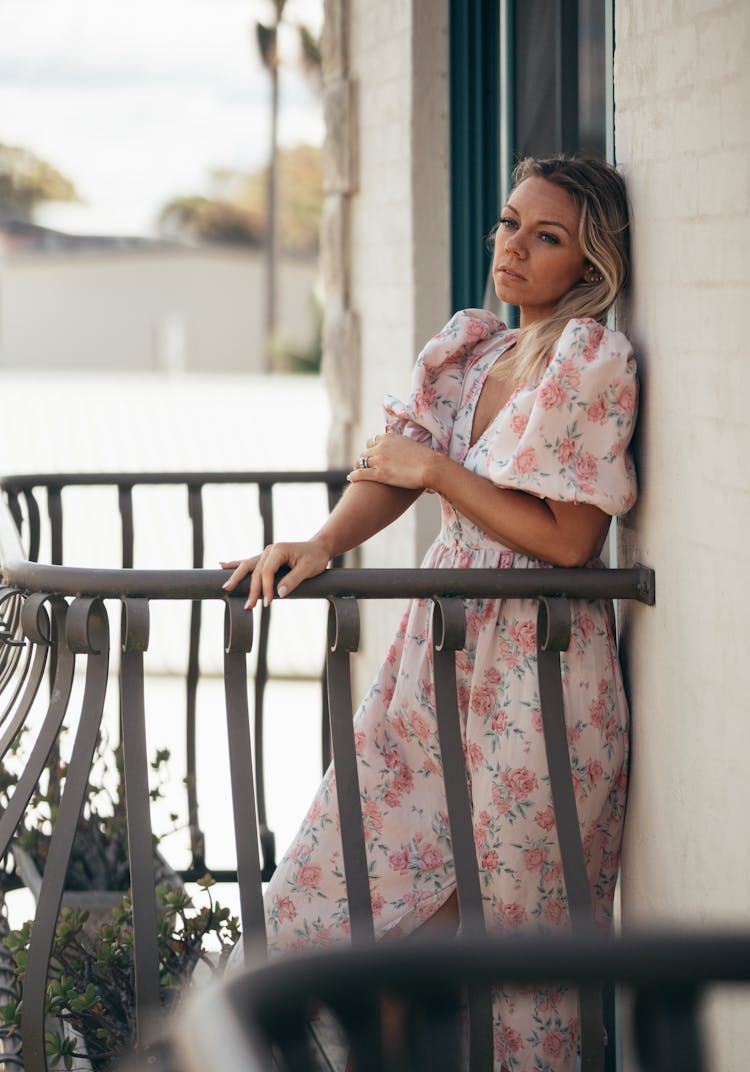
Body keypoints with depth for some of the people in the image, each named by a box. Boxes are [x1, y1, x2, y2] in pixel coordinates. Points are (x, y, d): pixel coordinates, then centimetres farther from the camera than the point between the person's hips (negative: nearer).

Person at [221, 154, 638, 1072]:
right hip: (437, 654, 8)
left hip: (534, 682, -7)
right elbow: (394, 472, 5)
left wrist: (440, 471, -12)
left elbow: (566, 540, -16)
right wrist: (318, 547, -13)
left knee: (514, 933, 1)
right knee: (333, 890, 8)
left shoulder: (594, 365, -11)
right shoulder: (468, 350, 11)